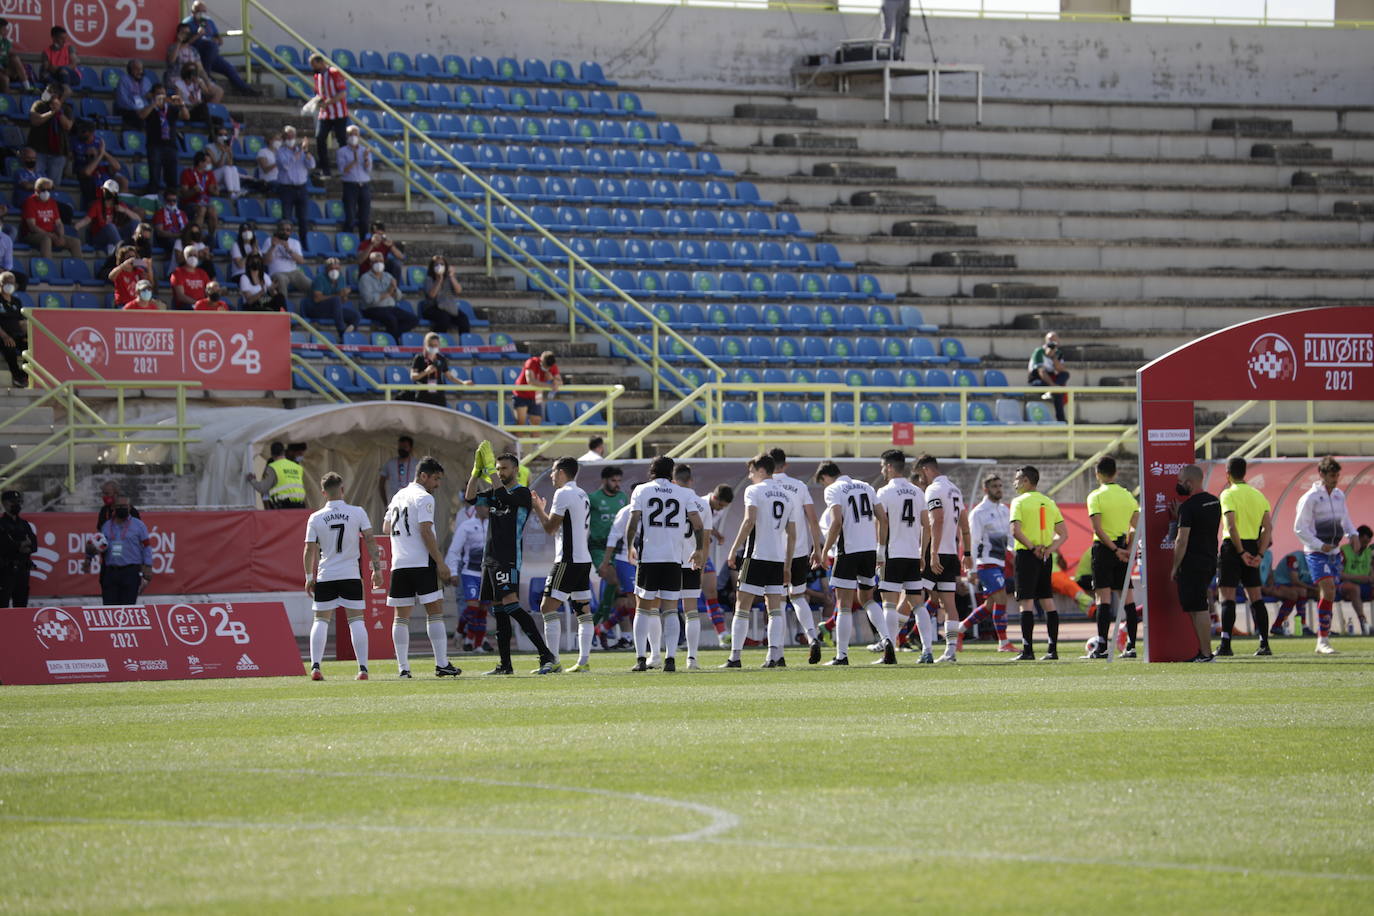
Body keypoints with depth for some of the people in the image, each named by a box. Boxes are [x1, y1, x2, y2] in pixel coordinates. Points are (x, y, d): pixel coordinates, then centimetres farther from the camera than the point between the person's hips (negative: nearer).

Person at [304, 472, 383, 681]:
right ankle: (363, 668, -4)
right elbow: (370, 541, -4)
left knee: (320, 620, 8)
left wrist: (309, 577, 8)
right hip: (351, 575, 0)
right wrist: (376, 569, 2)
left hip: (325, 577, 0)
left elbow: (309, 550, -1)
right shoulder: (357, 512, -3)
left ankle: (315, 667, -3)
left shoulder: (315, 518, -1)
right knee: (356, 620, 3)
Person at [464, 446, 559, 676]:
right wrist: (477, 471, -3)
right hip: (490, 559, 8)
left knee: (510, 604, -20)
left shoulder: (522, 493, -4)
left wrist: (489, 469, -21)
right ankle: (505, 664, 11)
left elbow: (506, 498, -22)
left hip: (509, 559, -8)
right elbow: (470, 497, 8)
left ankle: (546, 655, -23)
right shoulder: (495, 493, 17)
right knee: (499, 610, 8)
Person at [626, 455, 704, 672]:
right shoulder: (684, 494, 6)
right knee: (670, 610, 3)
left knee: (644, 608, 8)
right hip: (674, 559, 1)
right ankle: (670, 659, -6)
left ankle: (641, 658, 0)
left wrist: (630, 548, 8)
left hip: (648, 557, -1)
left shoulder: (642, 491, 4)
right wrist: (700, 551, 14)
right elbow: (697, 525, 1)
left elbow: (633, 522, -5)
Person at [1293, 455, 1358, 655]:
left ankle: (1322, 642, 12)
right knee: (1328, 591, -20)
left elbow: (1345, 520, 24)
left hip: (1334, 552, 7)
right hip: (1316, 554, -7)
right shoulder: (1310, 498, -10)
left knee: (1330, 596, 5)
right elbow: (1299, 528, -10)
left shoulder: (1339, 495, 11)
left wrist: (1352, 534, 2)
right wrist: (1320, 545, -18)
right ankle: (1323, 641, -19)